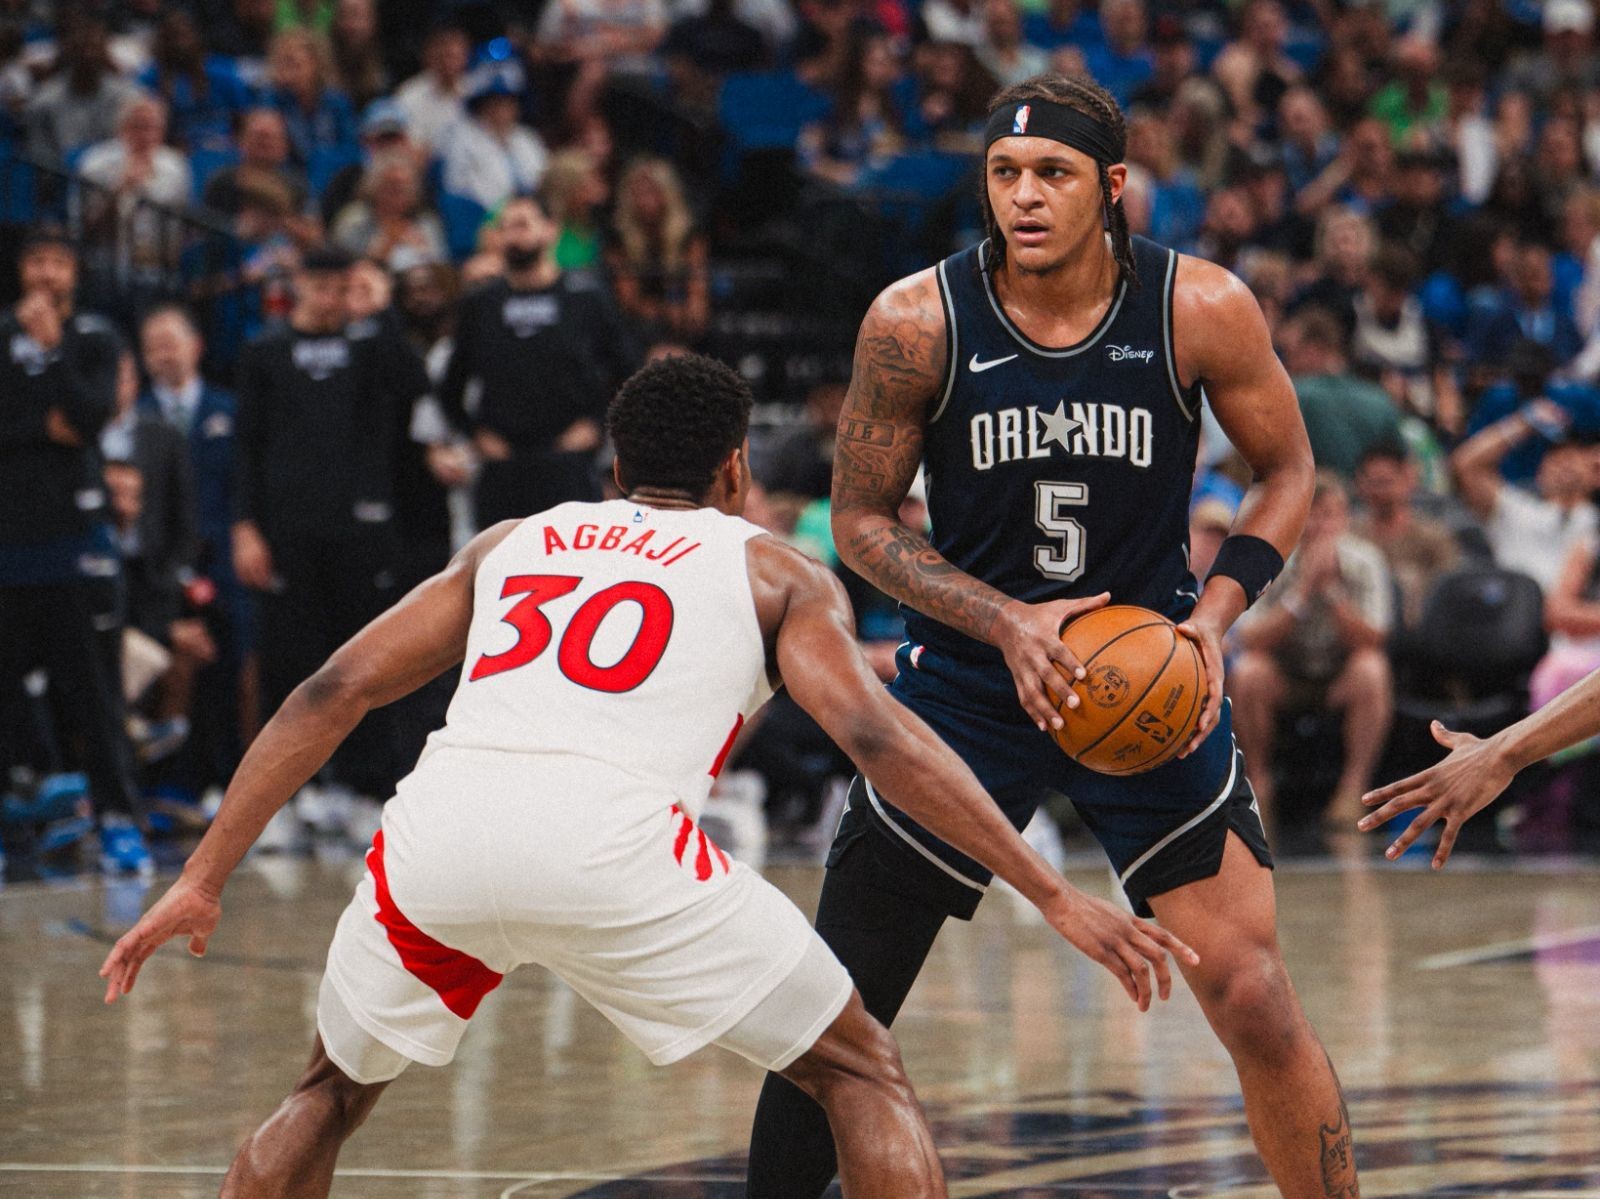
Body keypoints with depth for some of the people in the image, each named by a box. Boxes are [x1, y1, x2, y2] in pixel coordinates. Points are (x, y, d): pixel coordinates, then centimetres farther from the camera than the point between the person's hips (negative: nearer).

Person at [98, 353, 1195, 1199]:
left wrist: (203, 881, 25)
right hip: (615, 843, -3)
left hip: (437, 832, 3)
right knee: (863, 1073, 15)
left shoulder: (511, 545, 33)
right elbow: (878, 737, 8)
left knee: (333, 1091, 31)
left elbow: (332, 694, 23)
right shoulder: (774, 572, 24)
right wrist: (1057, 897, 8)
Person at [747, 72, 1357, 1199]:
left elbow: (1288, 474, 2)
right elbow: (862, 521, -4)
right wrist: (1007, 622, -19)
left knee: (1256, 1002, -8)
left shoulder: (1202, 310, -14)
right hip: (970, 675, 0)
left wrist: (1216, 614, -15)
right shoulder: (915, 323, -15)